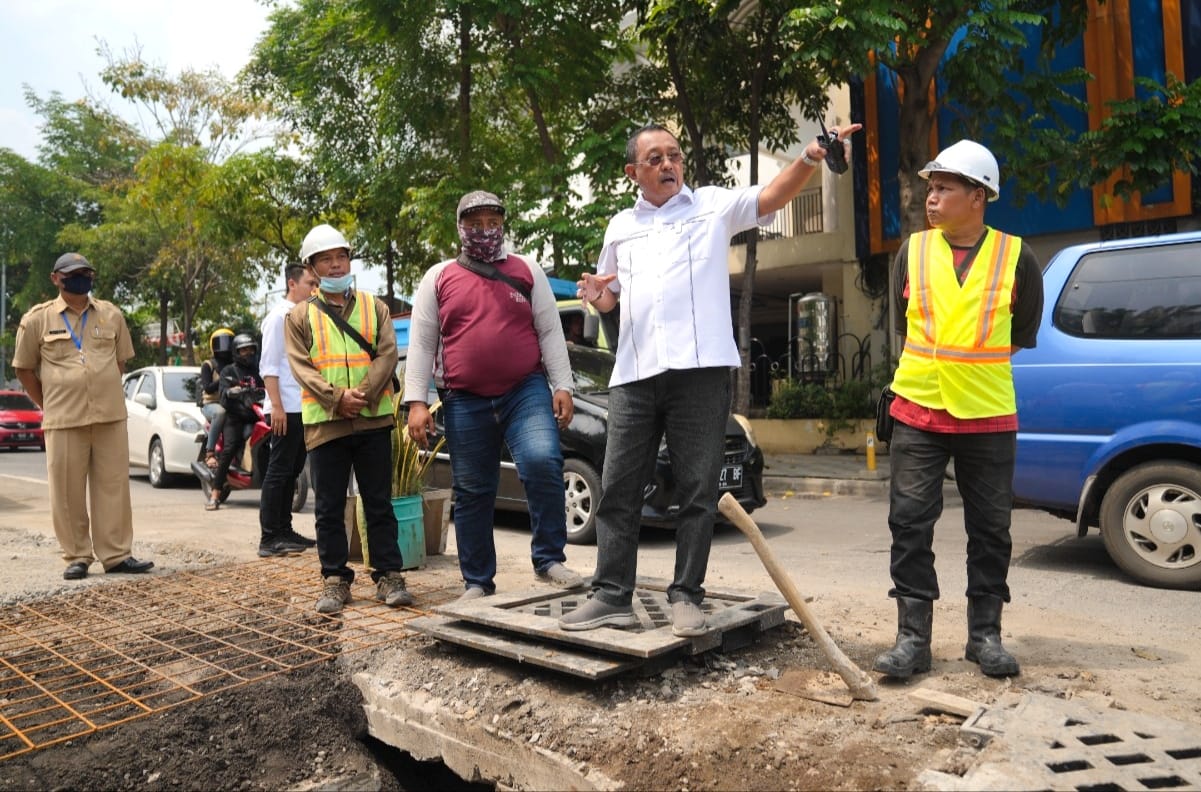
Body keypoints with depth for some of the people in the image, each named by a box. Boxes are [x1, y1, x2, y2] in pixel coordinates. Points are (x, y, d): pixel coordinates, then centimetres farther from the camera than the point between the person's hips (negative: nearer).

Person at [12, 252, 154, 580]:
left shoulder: (111, 315, 8)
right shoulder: (38, 319, 2)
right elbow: (24, 369, 9)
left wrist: (105, 395, 12)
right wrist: (50, 405, 7)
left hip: (110, 416, 2)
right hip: (64, 420, -2)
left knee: (113, 487, 4)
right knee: (67, 493, 2)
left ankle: (116, 554, 10)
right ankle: (77, 557, 14)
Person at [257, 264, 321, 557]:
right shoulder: (279, 316, -8)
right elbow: (268, 366, -13)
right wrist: (276, 406, -19)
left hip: (304, 408, 8)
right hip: (286, 409, -8)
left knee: (292, 471, 13)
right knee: (278, 472, -5)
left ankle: (284, 530, 22)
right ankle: (268, 538, 0)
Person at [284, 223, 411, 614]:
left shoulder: (374, 307, 11)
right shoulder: (300, 316, 9)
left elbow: (387, 354, 0)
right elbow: (300, 367, -2)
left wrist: (363, 394, -14)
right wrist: (337, 397, -16)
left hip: (373, 420, 0)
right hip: (324, 422, 0)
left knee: (379, 503, 5)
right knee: (329, 507, 5)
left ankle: (389, 575, 12)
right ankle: (335, 578, 16)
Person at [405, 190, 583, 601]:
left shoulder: (527, 272, 9)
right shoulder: (438, 278, 9)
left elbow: (550, 333, 6)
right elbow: (421, 343, 6)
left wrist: (562, 386, -3)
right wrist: (417, 402, -3)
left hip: (526, 391, -1)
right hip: (465, 402, 1)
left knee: (543, 461, -25)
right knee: (472, 494, 6)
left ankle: (549, 559, -10)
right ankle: (477, 582, 18)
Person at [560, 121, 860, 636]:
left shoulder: (714, 205, 9)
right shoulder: (620, 227, 19)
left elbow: (771, 197, -7)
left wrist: (810, 159, -25)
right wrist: (596, 295, 2)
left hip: (701, 370, -3)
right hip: (634, 374, 4)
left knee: (697, 490, 1)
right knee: (618, 489, 3)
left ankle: (686, 596, 11)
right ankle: (612, 595, 11)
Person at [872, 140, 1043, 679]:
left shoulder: (1016, 258, -2)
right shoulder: (912, 251, 2)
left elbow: (1024, 337, 10)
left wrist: (980, 373, 12)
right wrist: (933, 371, 12)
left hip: (989, 417, 0)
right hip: (918, 413, 1)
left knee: (990, 530, 8)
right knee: (910, 524, -1)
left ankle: (985, 635, 23)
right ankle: (913, 638, 8)